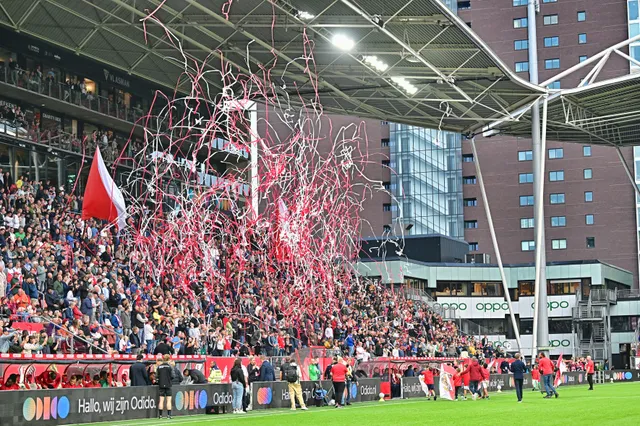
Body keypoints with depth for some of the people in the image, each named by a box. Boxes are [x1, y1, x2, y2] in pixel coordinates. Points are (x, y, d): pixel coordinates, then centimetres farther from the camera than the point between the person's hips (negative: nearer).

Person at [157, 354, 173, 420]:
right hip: (168, 385, -2)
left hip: (161, 385, 2)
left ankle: (160, 415, 6)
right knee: (169, 400, 1)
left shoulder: (159, 367, 1)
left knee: (161, 400, 6)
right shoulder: (170, 366, -7)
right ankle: (169, 415, -4)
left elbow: (156, 375, 1)